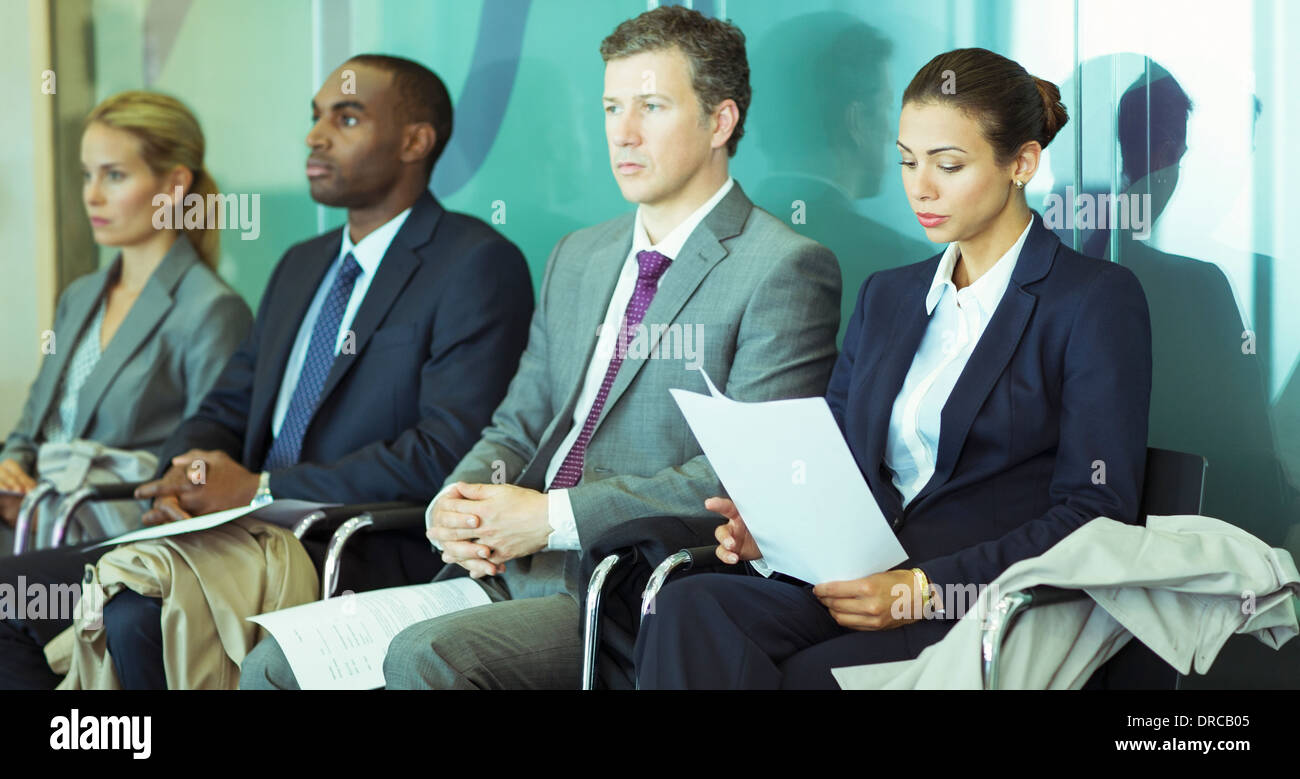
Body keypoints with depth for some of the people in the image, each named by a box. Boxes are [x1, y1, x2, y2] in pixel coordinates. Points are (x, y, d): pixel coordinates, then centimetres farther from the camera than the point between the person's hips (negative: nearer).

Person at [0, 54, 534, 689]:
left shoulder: (479, 266, -5)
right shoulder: (301, 267, 23)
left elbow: (449, 451, -16)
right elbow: (225, 409, 23)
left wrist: (259, 489, -15)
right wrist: (186, 477, -2)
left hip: (370, 559, -8)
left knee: (138, 615, -31)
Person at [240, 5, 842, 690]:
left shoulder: (784, 269, -5)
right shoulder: (576, 259, 21)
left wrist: (555, 517, -16)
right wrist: (455, 504, -2)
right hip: (506, 574, 7)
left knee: (423, 657, -30)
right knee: (277, 662, -8)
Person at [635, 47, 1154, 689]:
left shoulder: (1097, 300, 1)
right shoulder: (885, 298, 23)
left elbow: (1095, 514, -7)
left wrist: (925, 588, -17)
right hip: (858, 596, 6)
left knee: (802, 674, -35)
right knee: (688, 608, -27)